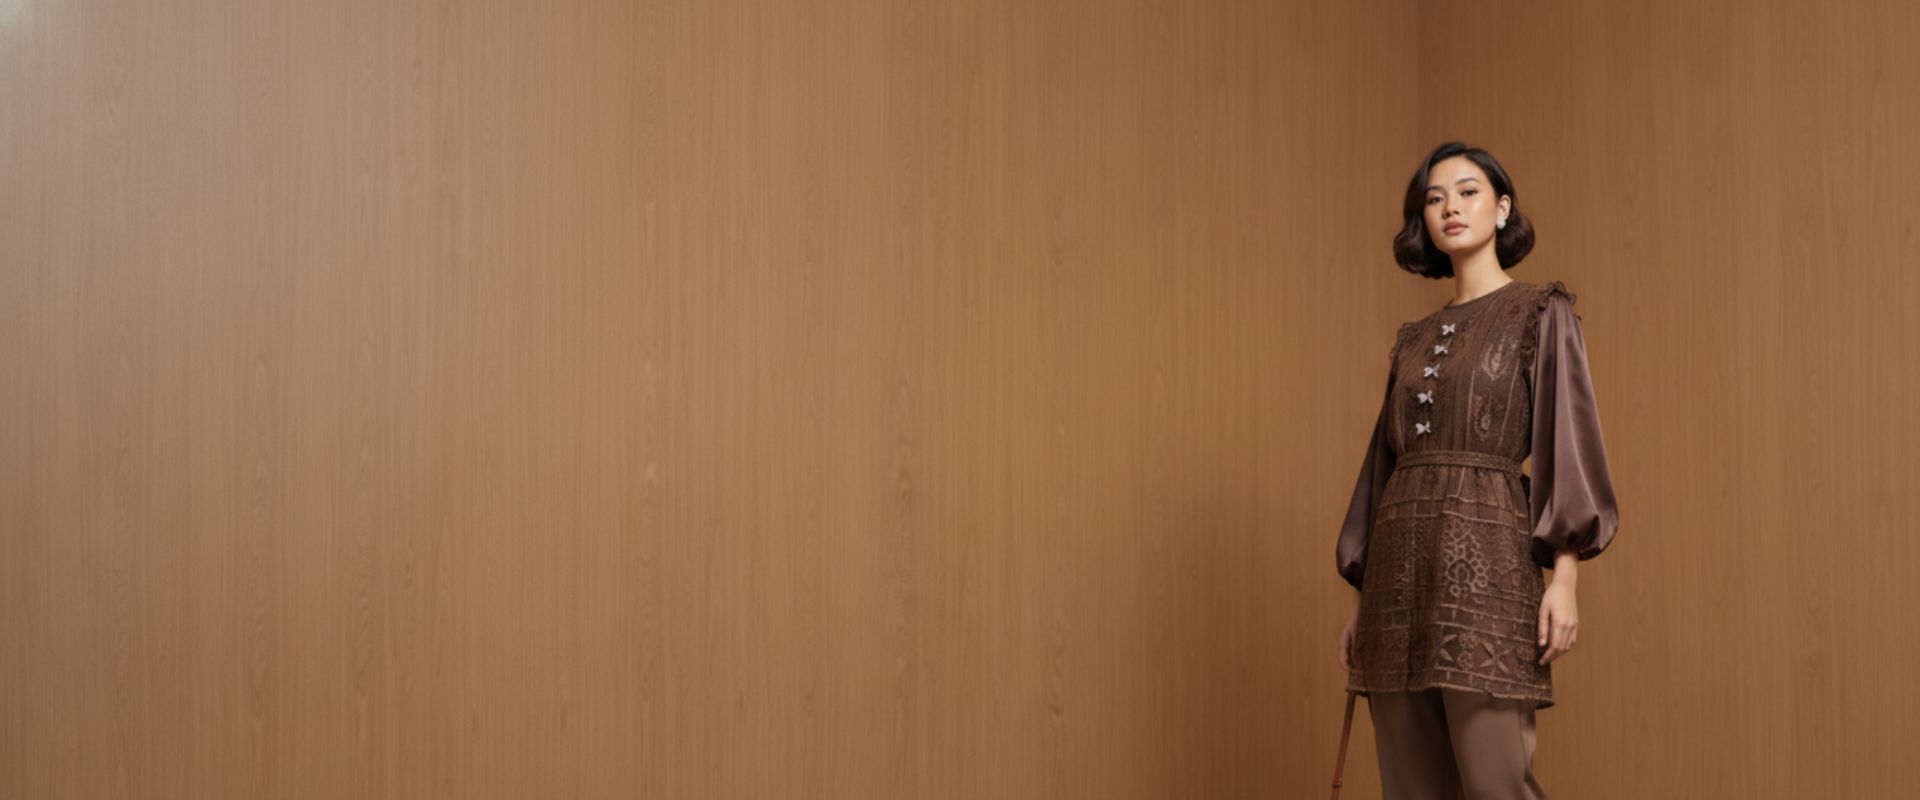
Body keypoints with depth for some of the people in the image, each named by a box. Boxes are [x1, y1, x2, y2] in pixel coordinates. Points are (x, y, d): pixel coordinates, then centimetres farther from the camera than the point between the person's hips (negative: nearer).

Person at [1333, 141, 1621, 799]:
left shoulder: (1541, 314, 4)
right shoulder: (1413, 340, 19)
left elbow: (1567, 435, -5)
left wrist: (1564, 574, -15)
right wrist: (1361, 602, 15)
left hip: (1487, 557, -6)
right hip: (1401, 563, 6)